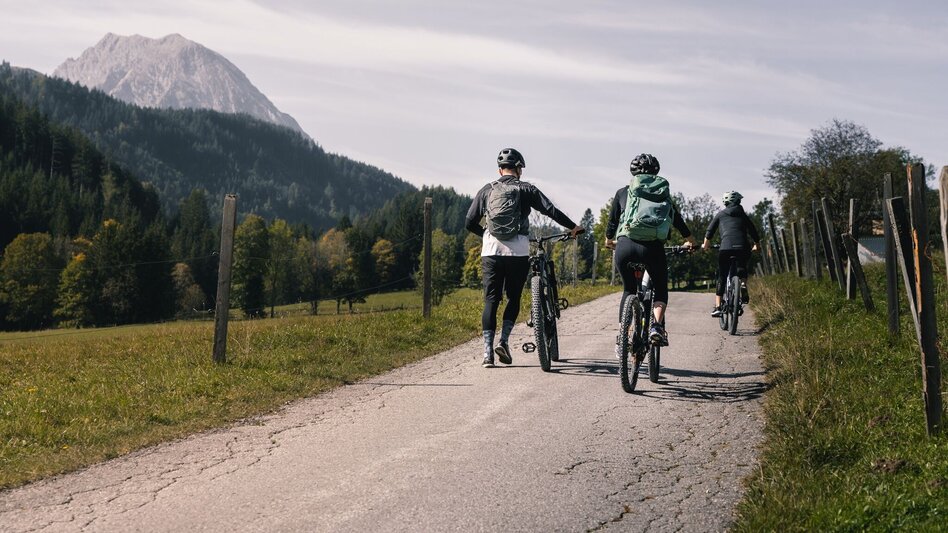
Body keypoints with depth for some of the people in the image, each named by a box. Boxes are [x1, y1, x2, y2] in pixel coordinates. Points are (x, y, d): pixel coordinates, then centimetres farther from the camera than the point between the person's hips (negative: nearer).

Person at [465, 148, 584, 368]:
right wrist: (573, 227, 10)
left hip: (490, 251, 2)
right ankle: (503, 341, -3)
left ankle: (488, 352, -4)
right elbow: (551, 210, -1)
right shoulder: (525, 189, 4)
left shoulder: (487, 190, 11)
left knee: (491, 301, 3)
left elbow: (470, 223, 11)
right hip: (517, 253, -2)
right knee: (514, 298, 13)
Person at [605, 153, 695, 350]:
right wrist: (689, 239, 48)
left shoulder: (623, 192, 18)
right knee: (661, 289, 20)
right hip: (653, 246, -1)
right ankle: (657, 325, -5)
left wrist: (609, 240, 47)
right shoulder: (663, 193, 20)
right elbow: (677, 218, 31)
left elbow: (612, 220, 26)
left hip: (625, 246, 1)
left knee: (628, 290, 22)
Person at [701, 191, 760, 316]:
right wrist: (756, 245, 37)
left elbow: (710, 230, 17)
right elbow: (753, 231, 21)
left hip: (725, 248, -1)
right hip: (743, 247, 1)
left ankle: (717, 307, 3)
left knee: (722, 277, 9)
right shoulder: (742, 214, 21)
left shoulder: (720, 214, 19)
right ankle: (743, 284, -1)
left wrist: (705, 244, 33)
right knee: (742, 267, 30)